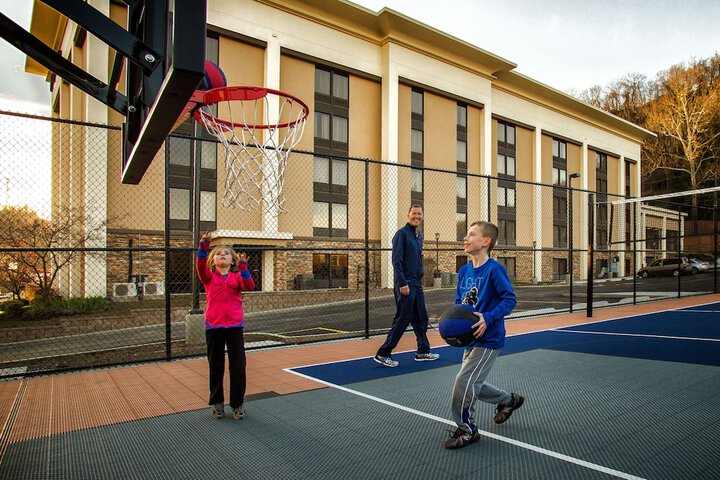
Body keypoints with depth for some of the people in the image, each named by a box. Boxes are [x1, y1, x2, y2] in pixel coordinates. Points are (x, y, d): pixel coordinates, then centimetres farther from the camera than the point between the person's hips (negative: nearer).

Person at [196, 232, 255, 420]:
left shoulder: (237, 276, 5)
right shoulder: (209, 276, 3)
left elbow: (249, 285, -14)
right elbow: (201, 266, -18)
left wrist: (243, 268, -27)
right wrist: (203, 246, -32)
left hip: (235, 325, 0)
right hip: (213, 326, 0)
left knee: (238, 367, 4)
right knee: (216, 367, 12)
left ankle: (237, 404, 19)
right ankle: (216, 403, 29)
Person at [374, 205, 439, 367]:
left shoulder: (419, 237, 15)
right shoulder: (402, 233, -10)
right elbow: (396, 260, -17)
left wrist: (419, 279, 17)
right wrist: (402, 283, -21)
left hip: (417, 284, 8)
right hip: (405, 285, -8)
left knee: (421, 319, 14)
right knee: (402, 320, -5)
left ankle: (423, 351, 28)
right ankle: (383, 354, 5)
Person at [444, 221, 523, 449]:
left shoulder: (494, 269, -17)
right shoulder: (464, 271, 5)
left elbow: (510, 299, -18)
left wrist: (488, 318, -29)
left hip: (488, 339, -8)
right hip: (471, 338, 8)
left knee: (464, 381, -9)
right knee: (474, 383, 19)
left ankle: (466, 429, 13)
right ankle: (509, 400, 45)